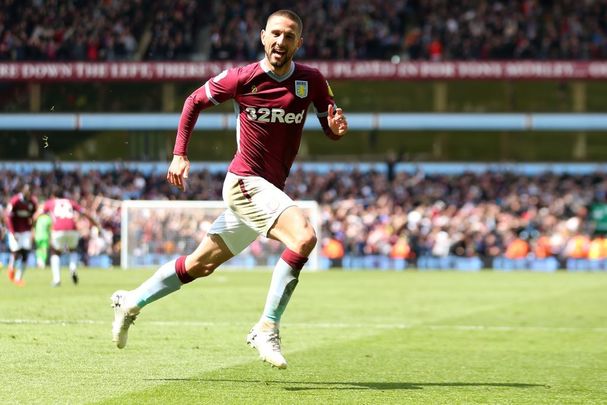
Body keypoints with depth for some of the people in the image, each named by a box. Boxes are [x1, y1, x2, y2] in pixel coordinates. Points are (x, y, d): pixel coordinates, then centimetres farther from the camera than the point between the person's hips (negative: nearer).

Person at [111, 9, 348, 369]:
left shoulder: (312, 81, 0)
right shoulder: (242, 79, -8)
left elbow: (332, 130, 7)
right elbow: (195, 101, 7)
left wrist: (338, 126, -18)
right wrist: (180, 155, 3)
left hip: (270, 190, 5)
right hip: (245, 181, -5)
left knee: (202, 264, 16)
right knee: (304, 237, -28)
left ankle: (132, 302, 34)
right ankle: (267, 329, -21)